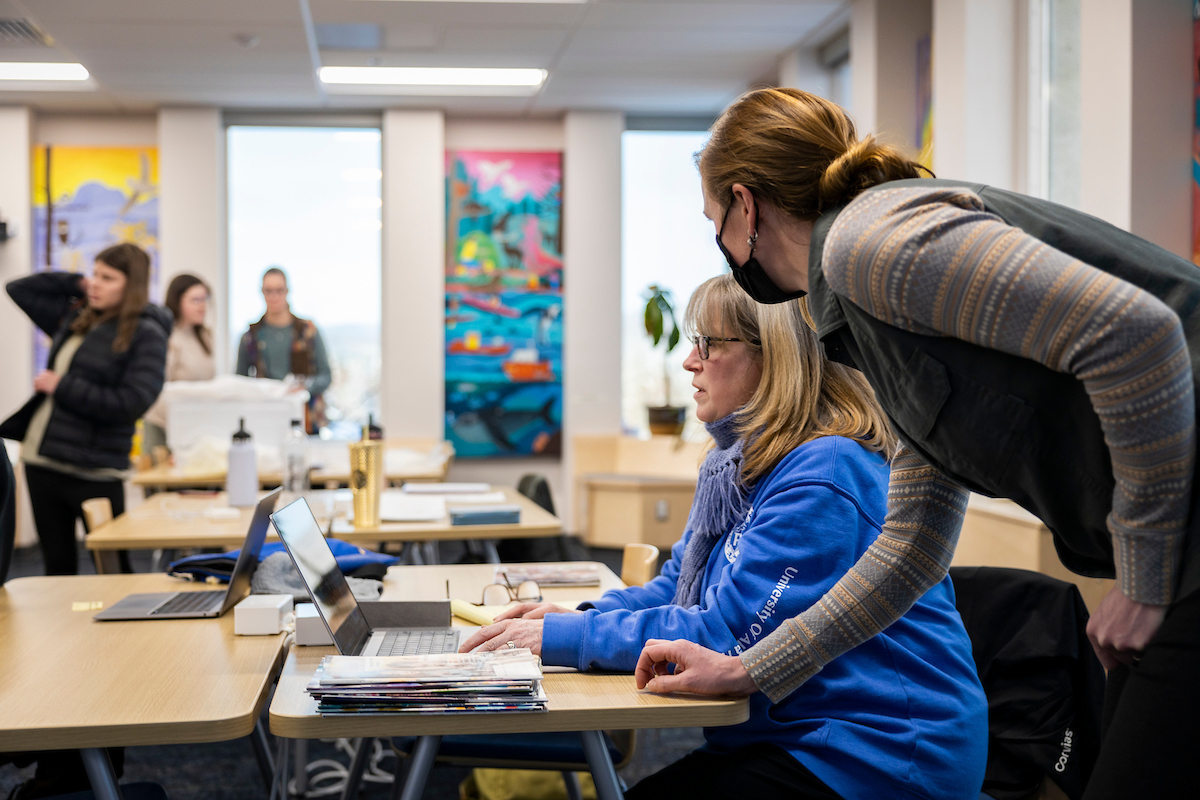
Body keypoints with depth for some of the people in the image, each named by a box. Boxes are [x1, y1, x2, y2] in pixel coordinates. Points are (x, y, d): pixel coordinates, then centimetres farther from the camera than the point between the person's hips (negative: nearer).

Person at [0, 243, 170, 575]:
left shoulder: (146, 335, -8)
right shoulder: (73, 318, 11)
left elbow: (131, 403, -18)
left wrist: (62, 387, -13)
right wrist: (77, 285, 12)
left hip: (94, 471, -7)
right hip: (40, 460, 7)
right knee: (58, 565, 15)